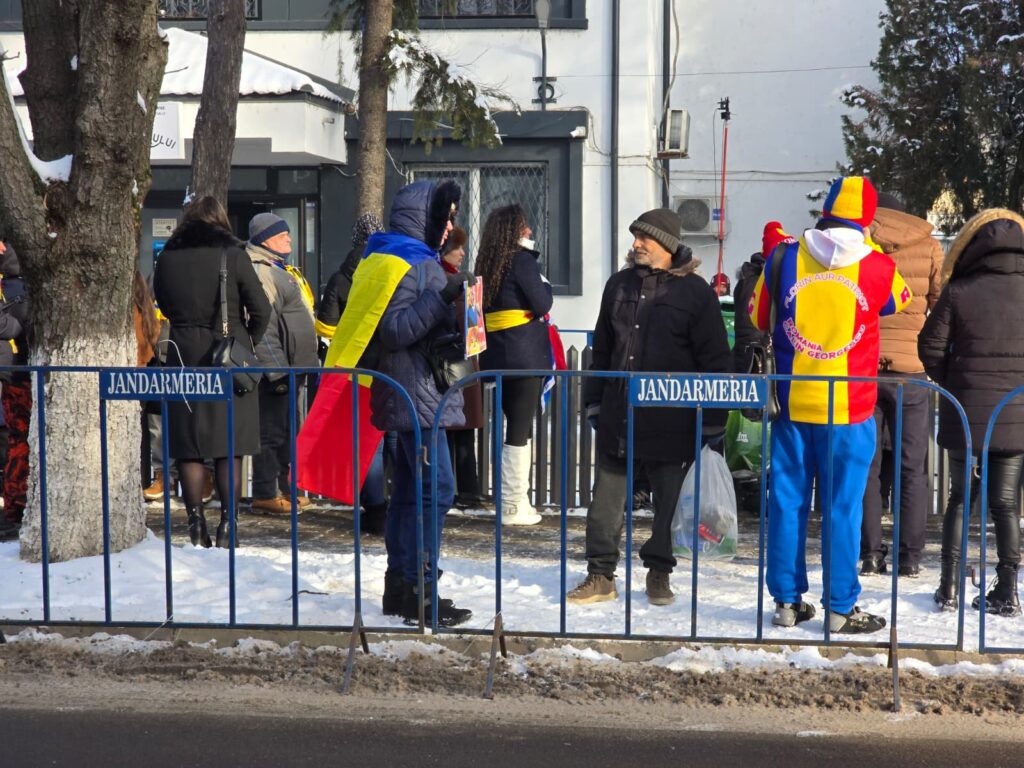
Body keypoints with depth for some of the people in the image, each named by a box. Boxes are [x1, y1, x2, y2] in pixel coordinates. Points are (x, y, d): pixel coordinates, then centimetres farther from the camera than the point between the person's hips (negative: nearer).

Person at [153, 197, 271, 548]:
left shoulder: (167, 258, 3)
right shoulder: (232, 254, -5)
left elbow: (164, 305, 15)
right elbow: (261, 308, -5)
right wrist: (249, 342, 10)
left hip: (183, 357, 2)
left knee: (189, 445, 7)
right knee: (230, 446, 3)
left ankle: (197, 527, 7)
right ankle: (226, 526, 2)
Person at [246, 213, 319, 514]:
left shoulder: (278, 270, 20)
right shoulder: (259, 272, -14)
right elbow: (263, 327, -21)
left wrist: (299, 366, 26)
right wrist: (277, 370, -23)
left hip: (288, 368, 11)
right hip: (275, 370, -11)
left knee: (285, 430, 15)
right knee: (272, 430, -6)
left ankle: (284, 487, 24)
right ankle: (265, 494, -1)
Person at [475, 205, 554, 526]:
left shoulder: (488, 264, 13)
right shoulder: (522, 259, -9)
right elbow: (542, 304, -11)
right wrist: (544, 283, 6)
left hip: (495, 355, 7)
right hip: (525, 355, -7)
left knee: (512, 426, 15)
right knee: (520, 429, -2)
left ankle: (513, 499, 21)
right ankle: (514, 505, 1)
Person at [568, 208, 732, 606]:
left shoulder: (694, 290, -4)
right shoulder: (619, 284, 11)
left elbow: (714, 359, -3)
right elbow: (602, 347, 19)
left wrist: (712, 417, -5)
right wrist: (594, 400, 16)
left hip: (670, 419, -4)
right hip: (618, 412, 4)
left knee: (668, 502, 8)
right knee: (606, 499, 4)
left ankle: (659, 573, 21)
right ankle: (601, 575, 14)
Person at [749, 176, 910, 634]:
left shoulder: (784, 258, -3)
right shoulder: (877, 268, -8)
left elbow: (756, 318, 9)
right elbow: (901, 301, 15)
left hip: (790, 403, 2)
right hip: (850, 408, -2)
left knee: (788, 502, 10)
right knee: (842, 507, 4)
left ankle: (788, 601, 17)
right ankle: (840, 609, 10)